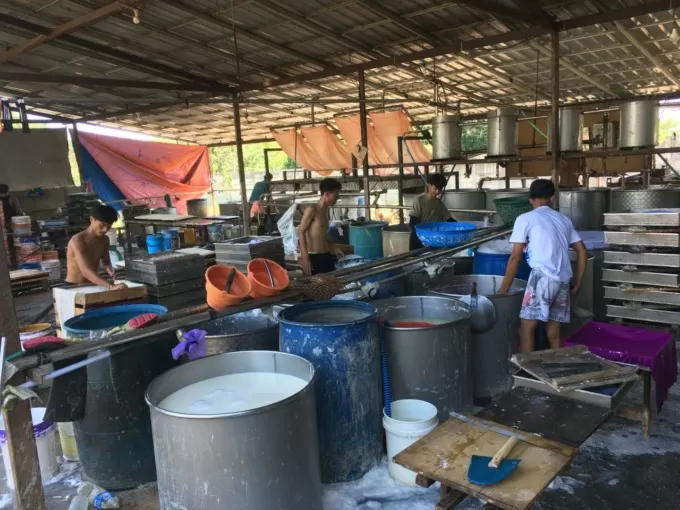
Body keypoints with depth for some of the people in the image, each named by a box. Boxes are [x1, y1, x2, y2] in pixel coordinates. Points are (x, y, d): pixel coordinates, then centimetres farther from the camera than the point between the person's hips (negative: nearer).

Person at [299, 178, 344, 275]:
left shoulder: (325, 210, 13)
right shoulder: (312, 210, -11)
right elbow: (301, 233, -15)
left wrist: (334, 247, 29)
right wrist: (305, 258, -21)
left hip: (327, 256, 8)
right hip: (313, 257, -8)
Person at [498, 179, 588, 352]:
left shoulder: (525, 219, 5)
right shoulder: (564, 219, 21)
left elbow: (515, 258, 1)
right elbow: (582, 252, 20)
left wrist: (503, 289, 6)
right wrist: (577, 284, 26)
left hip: (543, 277, -6)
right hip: (563, 281, 6)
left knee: (526, 329, -1)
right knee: (554, 334, 13)